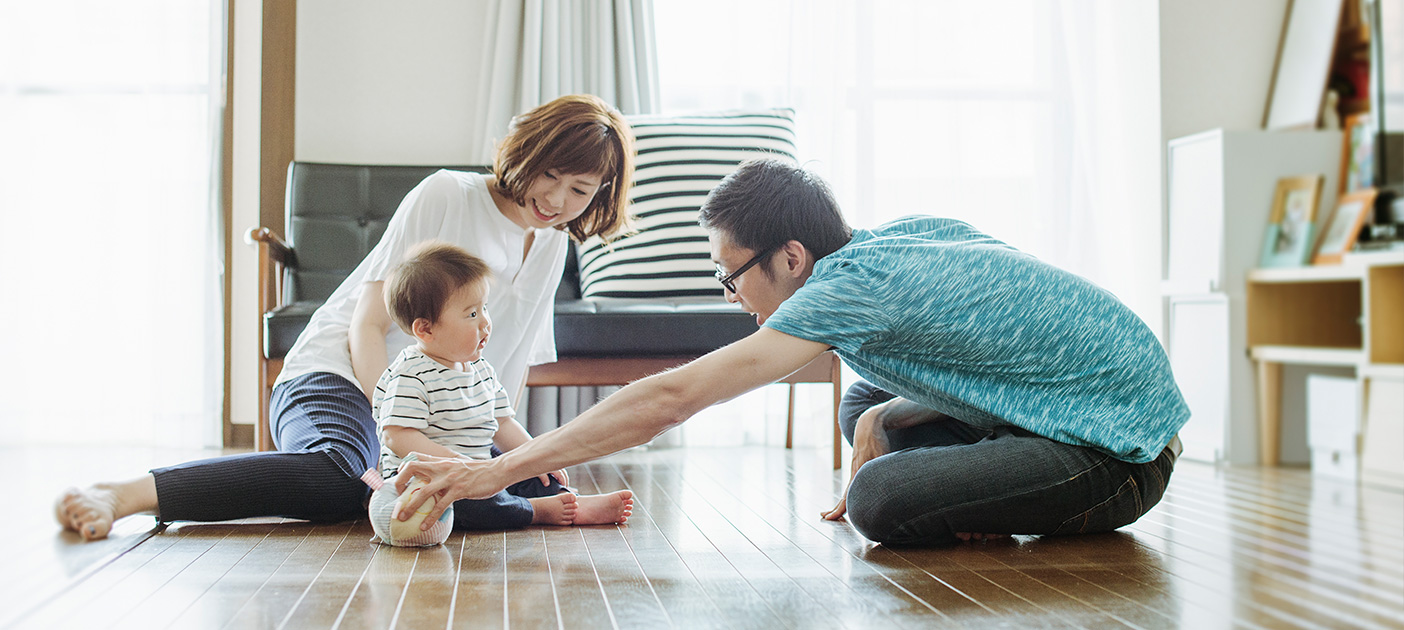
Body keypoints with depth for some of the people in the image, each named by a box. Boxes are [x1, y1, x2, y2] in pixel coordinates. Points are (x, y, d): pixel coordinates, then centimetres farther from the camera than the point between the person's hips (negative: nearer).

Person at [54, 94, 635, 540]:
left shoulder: (553, 250, 14)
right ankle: (120, 495, -44)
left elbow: (511, 369, 21)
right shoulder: (445, 197, -6)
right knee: (335, 478, -40)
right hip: (338, 377, -7)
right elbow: (367, 325, -10)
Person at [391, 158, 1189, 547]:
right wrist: (882, 423, 1)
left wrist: (497, 472, -19)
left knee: (879, 500, -22)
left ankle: (1082, 520, -2)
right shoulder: (911, 230, 4)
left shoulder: (853, 285, -22)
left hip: (1120, 452, -9)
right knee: (868, 409, 13)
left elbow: (669, 398, -23)